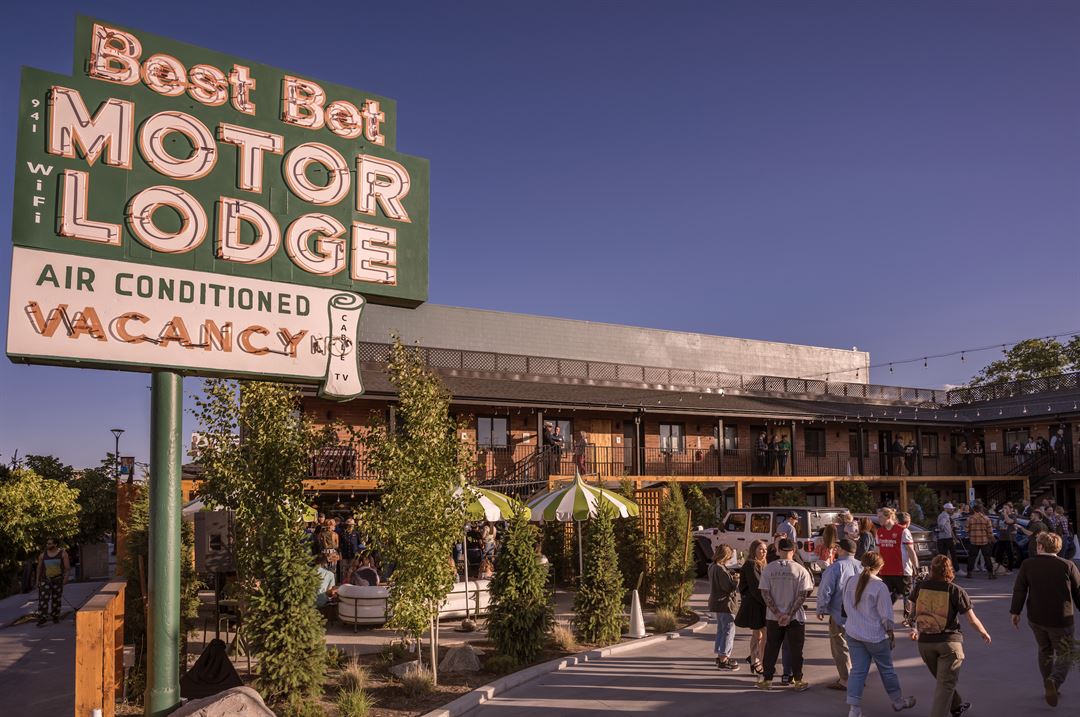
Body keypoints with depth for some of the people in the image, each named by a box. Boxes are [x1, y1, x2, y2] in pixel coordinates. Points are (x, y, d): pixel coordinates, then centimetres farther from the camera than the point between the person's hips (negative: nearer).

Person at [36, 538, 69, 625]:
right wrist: (37, 580, 7)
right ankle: (41, 619, -13)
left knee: (56, 599, 6)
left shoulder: (62, 553, -5)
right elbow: (39, 568, 8)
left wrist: (66, 578, -14)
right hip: (45, 580, 1)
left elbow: (67, 567, -6)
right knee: (43, 599, -10)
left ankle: (55, 617, 17)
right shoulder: (43, 555, 2)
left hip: (58, 580, -1)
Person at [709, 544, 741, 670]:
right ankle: (723, 660, -2)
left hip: (717, 602, 10)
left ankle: (720, 656, 28)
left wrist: (732, 577, 6)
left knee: (721, 629, 19)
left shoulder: (712, 567, 10)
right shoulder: (720, 569, -21)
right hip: (725, 603, -10)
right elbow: (729, 587, -22)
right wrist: (736, 579, -8)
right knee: (729, 630, -4)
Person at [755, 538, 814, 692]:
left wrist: (777, 614, -8)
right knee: (796, 649, 10)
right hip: (796, 617, -2)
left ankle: (767, 680, 18)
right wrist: (789, 614, -12)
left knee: (771, 648, 12)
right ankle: (798, 681, 16)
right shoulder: (800, 570, -9)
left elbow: (765, 593, -7)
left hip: (773, 617, 2)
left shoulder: (768, 569, -4)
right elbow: (803, 595, -13)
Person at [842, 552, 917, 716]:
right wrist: (890, 634, 2)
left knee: (858, 670, 7)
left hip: (853, 633, 4)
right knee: (886, 669, 16)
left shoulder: (851, 583, -1)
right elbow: (886, 616, -12)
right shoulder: (880, 587, -17)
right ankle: (898, 701, 35)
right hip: (875, 635, -4)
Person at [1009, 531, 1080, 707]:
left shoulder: (1027, 565, -5)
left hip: (1036, 618, 2)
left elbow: (1019, 590, -3)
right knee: (1064, 656, 9)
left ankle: (1048, 687, 28)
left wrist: (1015, 612, 7)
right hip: (1061, 620, -2)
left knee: (1045, 651, 23)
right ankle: (1054, 681, -18)